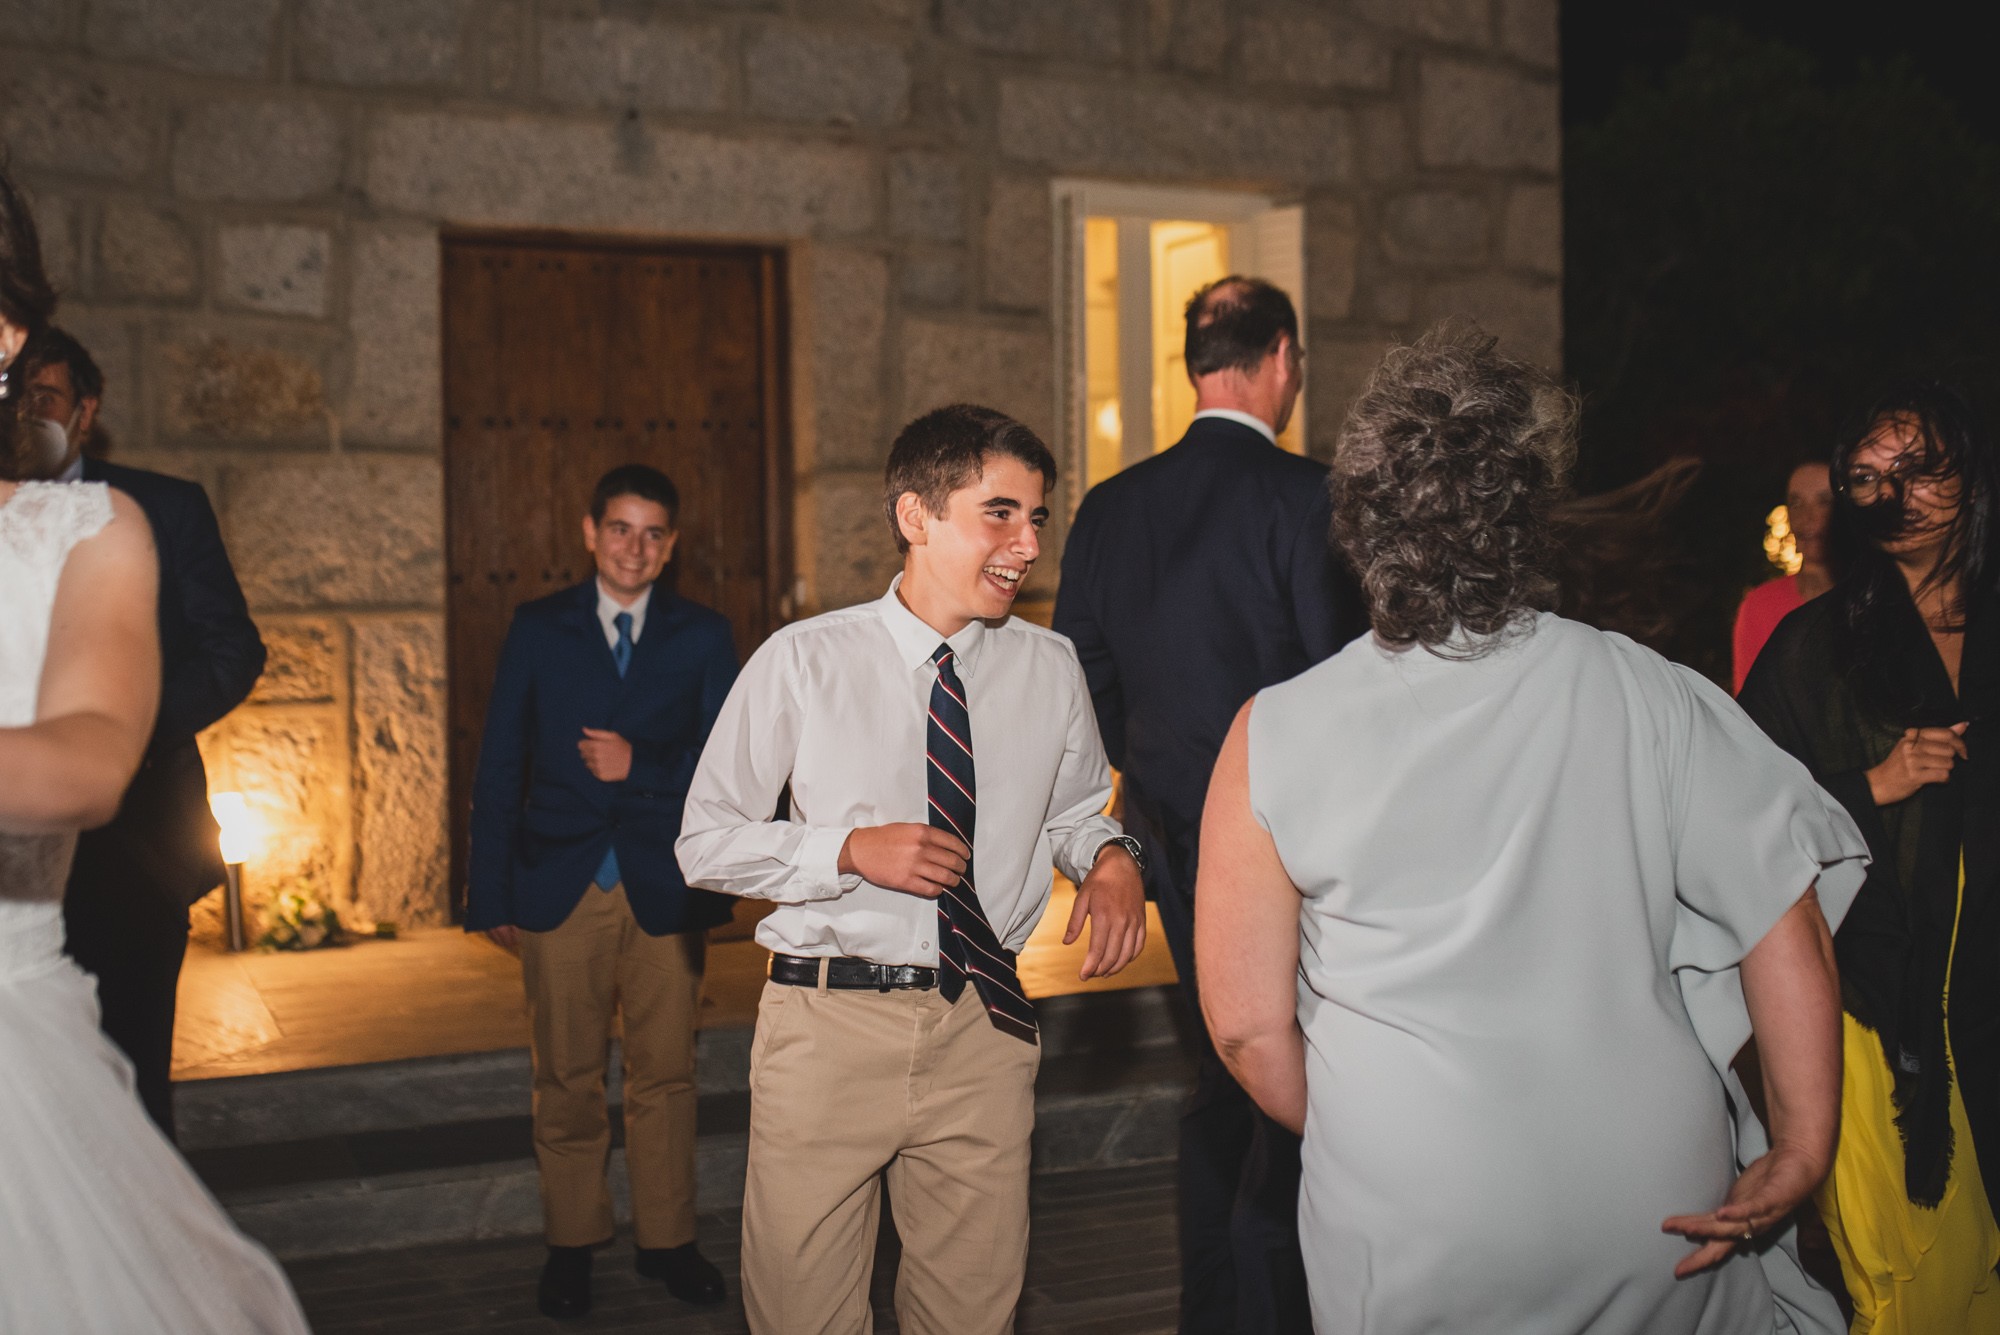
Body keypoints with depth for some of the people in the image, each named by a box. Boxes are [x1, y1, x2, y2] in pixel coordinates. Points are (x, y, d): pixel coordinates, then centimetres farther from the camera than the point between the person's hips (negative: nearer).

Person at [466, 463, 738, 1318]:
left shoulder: (703, 638, 5)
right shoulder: (537, 630, 5)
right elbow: (498, 769, 5)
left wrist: (637, 767, -12)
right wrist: (491, 894, 1)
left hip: (666, 888, 0)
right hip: (560, 887, 0)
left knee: (666, 1073, 6)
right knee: (566, 1079, 6)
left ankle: (667, 1239, 19)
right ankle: (572, 1243, 20)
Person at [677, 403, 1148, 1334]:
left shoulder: (1051, 670, 4)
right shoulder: (802, 663, -4)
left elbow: (1072, 812, 18)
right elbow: (706, 841, -1)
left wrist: (1108, 854, -5)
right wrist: (851, 849, -15)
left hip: (984, 1026, 3)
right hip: (828, 1023, -2)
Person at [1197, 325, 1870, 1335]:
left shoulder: (1272, 740, -9)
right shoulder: (1651, 695, -6)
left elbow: (1249, 1028, -7)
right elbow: (1785, 920, -6)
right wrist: (1804, 1149, 3)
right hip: (1658, 1215, 2)